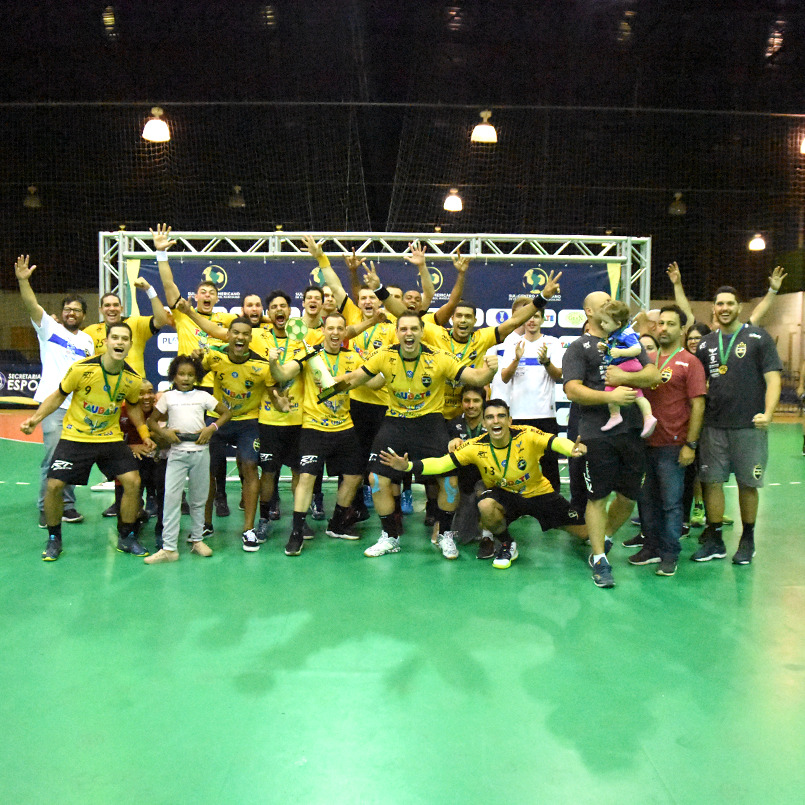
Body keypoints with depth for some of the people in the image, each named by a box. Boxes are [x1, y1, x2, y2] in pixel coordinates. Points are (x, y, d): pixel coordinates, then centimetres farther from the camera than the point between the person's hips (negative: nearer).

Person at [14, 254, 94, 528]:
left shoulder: (87, 341, 16)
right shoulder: (49, 328, 5)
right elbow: (32, 306, -10)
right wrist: (23, 280, -24)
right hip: (54, 405, -4)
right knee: (53, 457, -8)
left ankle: (67, 505, 19)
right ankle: (46, 508, 3)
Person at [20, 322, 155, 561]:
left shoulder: (132, 379, -8)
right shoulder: (81, 369, -17)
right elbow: (59, 396, -2)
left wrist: (144, 434, 3)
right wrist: (35, 418, -11)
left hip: (111, 438, 2)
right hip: (75, 437, -2)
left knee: (132, 481, -9)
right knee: (54, 485, -9)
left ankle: (126, 537, 12)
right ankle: (54, 538, 17)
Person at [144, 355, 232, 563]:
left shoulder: (203, 396, 6)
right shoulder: (168, 397, 6)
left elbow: (226, 412, 9)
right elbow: (152, 420, 11)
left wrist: (212, 428, -5)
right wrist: (164, 432, -7)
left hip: (200, 451, 1)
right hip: (177, 452, -1)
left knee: (198, 498, 10)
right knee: (171, 496, -8)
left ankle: (197, 539, 24)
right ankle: (169, 547, -5)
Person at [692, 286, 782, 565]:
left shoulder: (758, 337, 0)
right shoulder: (706, 344, 11)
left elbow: (772, 379, -5)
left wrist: (767, 413, -19)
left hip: (749, 426, -3)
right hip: (714, 425, 3)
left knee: (747, 484, 5)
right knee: (712, 482, 3)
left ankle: (747, 541, 21)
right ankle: (714, 541, 15)